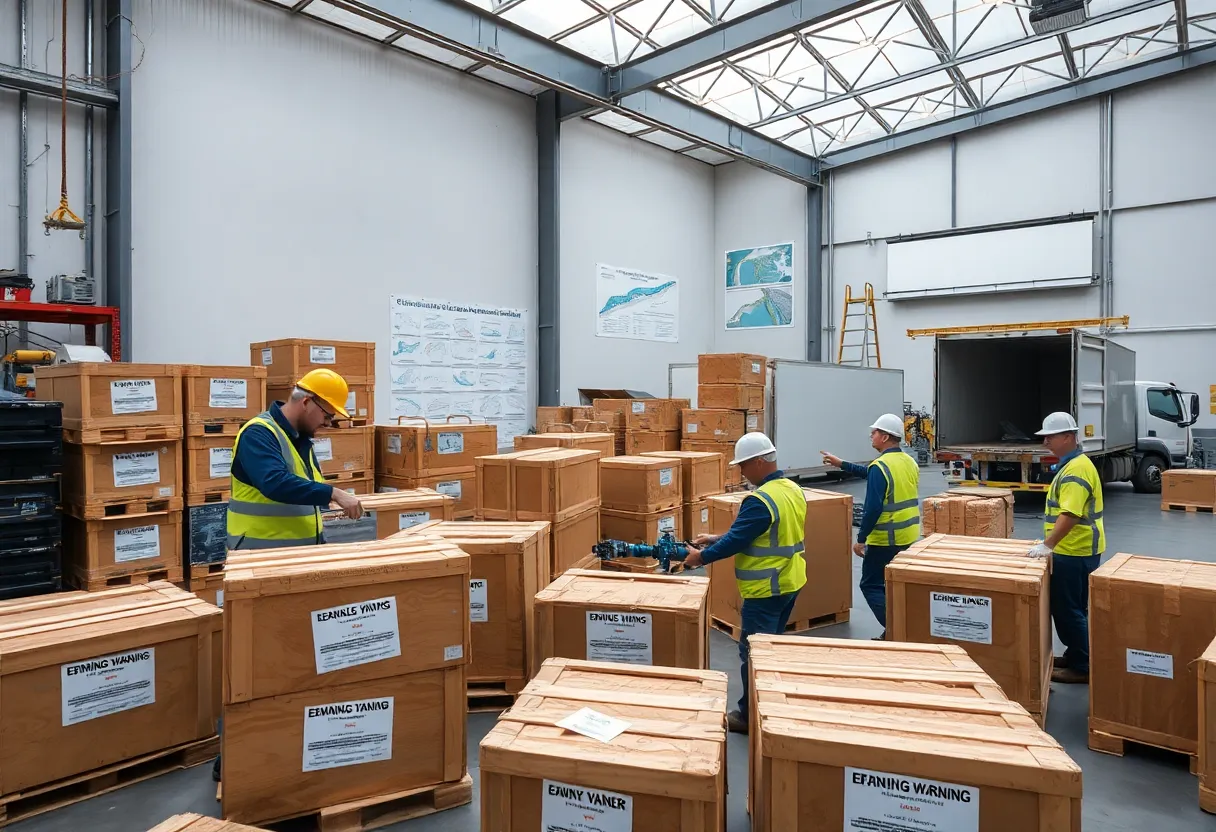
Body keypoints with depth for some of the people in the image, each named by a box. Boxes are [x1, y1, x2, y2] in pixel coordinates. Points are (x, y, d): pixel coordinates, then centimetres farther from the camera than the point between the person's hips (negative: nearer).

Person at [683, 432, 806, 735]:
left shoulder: (760, 500, -24)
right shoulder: (793, 488, 7)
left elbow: (737, 540, -20)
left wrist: (702, 556, -6)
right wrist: (717, 539, 11)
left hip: (766, 589, -10)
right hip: (791, 582, 10)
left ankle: (751, 715, 15)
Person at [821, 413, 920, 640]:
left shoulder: (880, 466, -19)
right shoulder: (909, 462, 8)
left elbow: (873, 508, -22)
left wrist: (860, 539, -15)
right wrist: (842, 464, 24)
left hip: (886, 539, -8)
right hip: (909, 537, 8)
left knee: (871, 585, 3)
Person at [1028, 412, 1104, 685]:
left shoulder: (1076, 469, -21)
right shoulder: (1072, 464, 12)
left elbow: (1070, 514, -30)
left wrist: (1047, 545, -31)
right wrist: (1050, 540, 21)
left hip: (1075, 552, -10)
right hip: (1076, 549, 10)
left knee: (1067, 609, -2)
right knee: (1072, 608, 19)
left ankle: (1082, 667, 7)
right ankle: (1076, 656, 30)